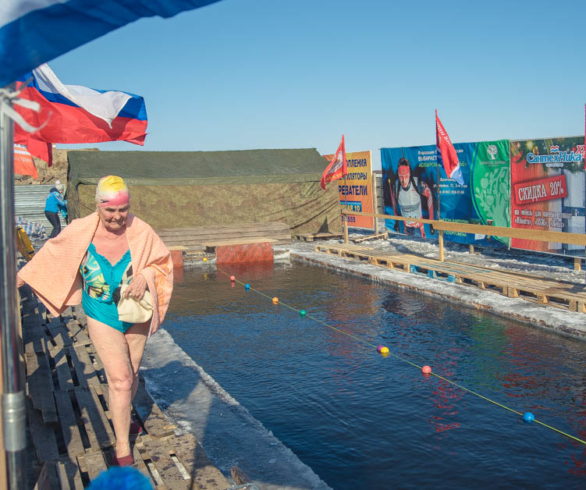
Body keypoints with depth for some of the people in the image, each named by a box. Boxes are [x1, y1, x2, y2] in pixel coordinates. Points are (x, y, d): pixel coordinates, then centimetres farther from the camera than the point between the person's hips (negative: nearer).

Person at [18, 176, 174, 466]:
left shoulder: (140, 231, -13)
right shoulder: (79, 232, -14)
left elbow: (160, 261, -2)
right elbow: (51, 255, 2)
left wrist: (145, 277, -22)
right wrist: (21, 277, 10)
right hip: (102, 319, -2)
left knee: (131, 374, 16)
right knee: (121, 379, -8)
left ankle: (121, 418, 44)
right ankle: (122, 448, 6)